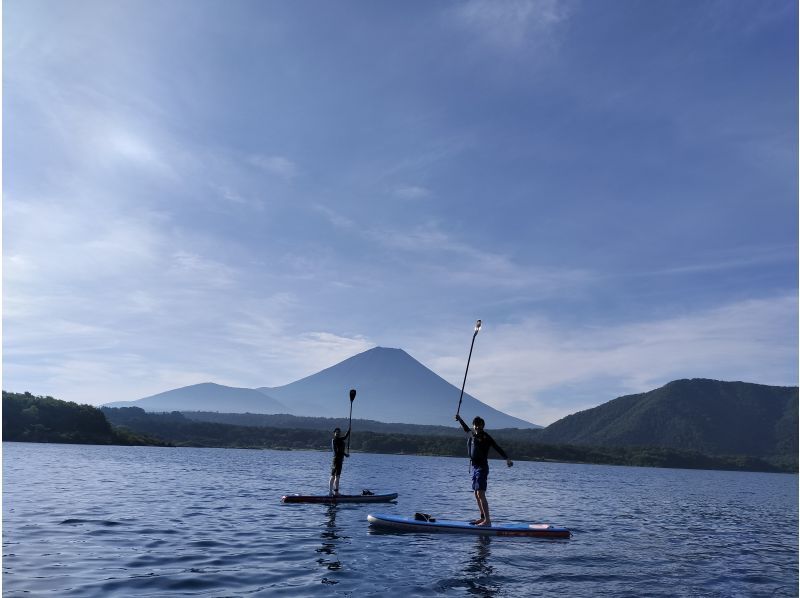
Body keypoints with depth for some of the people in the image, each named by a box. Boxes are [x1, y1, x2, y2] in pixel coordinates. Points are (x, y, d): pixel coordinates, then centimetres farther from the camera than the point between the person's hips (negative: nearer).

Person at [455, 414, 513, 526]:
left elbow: (498, 448, -16)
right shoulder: (473, 435, 11)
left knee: (480, 494, -15)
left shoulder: (486, 437, -9)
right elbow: (466, 429, 33)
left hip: (482, 467, -8)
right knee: (476, 494, 12)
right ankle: (482, 517, 21)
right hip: (474, 467, 8)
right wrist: (459, 419, 40)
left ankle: (488, 520, -16)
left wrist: (507, 459, -27)